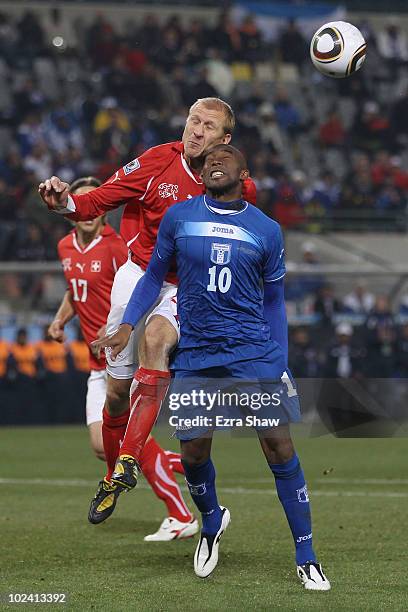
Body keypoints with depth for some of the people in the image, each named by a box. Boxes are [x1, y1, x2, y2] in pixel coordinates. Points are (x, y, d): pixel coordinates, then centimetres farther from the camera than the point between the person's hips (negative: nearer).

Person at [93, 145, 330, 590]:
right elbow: (154, 275, 13)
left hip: (254, 352, -1)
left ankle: (306, 559, 1)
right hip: (195, 355, 1)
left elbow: (273, 302, 12)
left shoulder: (266, 230, 5)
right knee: (193, 452, 2)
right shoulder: (178, 217, 4)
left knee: (279, 447, -8)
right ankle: (212, 521, 36)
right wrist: (127, 325, 1)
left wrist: (281, 365, 8)